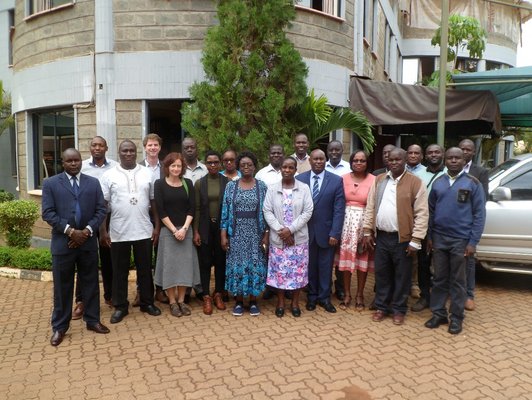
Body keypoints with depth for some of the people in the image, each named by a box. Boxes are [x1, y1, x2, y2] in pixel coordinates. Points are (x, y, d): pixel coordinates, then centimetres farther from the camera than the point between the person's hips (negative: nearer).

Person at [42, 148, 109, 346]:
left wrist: (87, 231, -11)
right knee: (62, 286, 7)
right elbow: (48, 213, -6)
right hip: (63, 242, -2)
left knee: (90, 283, 10)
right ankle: (59, 327, 19)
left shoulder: (93, 182, 7)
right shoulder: (50, 183, 2)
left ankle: (92, 320, 25)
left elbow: (101, 210, 2)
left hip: (88, 241, 2)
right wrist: (70, 231, -15)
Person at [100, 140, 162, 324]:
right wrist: (103, 230, -5)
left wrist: (157, 226, 3)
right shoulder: (109, 175, -1)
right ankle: (120, 306, 23)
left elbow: (154, 201, 7)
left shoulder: (147, 173, 4)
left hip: (144, 231, 1)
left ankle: (147, 303, 26)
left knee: (145, 269, 12)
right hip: (118, 232, -1)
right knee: (119, 271, 10)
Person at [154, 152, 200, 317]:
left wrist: (184, 228, -11)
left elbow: (192, 208, 1)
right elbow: (160, 211, -7)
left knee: (185, 264, 5)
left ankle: (181, 300, 16)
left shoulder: (188, 183, 5)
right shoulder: (159, 184, -3)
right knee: (170, 265, 1)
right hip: (167, 231, -2)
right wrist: (174, 230, -12)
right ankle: (172, 302, 12)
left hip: (186, 230, 3)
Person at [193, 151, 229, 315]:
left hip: (222, 226, 0)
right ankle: (207, 297, 15)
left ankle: (218, 294, 23)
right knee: (205, 262, 5)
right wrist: (195, 231, -4)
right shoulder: (199, 183, 1)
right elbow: (196, 208, 0)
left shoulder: (227, 182, 0)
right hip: (205, 227, 0)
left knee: (221, 261, 9)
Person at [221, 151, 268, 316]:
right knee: (237, 264, 5)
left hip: (256, 232, 0)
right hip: (237, 232, 0)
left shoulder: (261, 186, 1)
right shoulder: (231, 186, 2)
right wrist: (223, 235, -4)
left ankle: (253, 301, 19)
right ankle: (239, 301, 18)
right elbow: (225, 211, 1)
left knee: (255, 264, 4)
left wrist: (266, 234, -4)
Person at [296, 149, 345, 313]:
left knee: (325, 267, 10)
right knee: (309, 266, 12)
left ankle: (324, 297, 26)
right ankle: (311, 296, 28)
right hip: (305, 231, 1)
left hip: (326, 231, -1)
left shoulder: (336, 180, -3)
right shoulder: (299, 179, -1)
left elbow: (339, 209, -5)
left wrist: (335, 233, -11)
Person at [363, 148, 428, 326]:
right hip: (381, 236, 3)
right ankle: (381, 306, 27)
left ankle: (398, 309, 24)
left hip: (403, 238, -3)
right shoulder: (378, 180, 7)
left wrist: (416, 240, -13)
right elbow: (370, 207, 8)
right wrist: (367, 231, 2)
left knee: (402, 276, 9)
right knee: (382, 273, 13)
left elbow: (422, 214, -9)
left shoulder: (415, 182, -6)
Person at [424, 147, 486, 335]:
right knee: (439, 278, 10)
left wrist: (473, 242, -9)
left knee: (457, 280, 7)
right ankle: (438, 313, 21)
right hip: (438, 239, 3)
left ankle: (456, 317, 19)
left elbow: (479, 214, -4)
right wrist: (429, 236, 7)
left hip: (460, 240, -3)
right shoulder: (438, 182, 6)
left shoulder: (473, 183, -3)